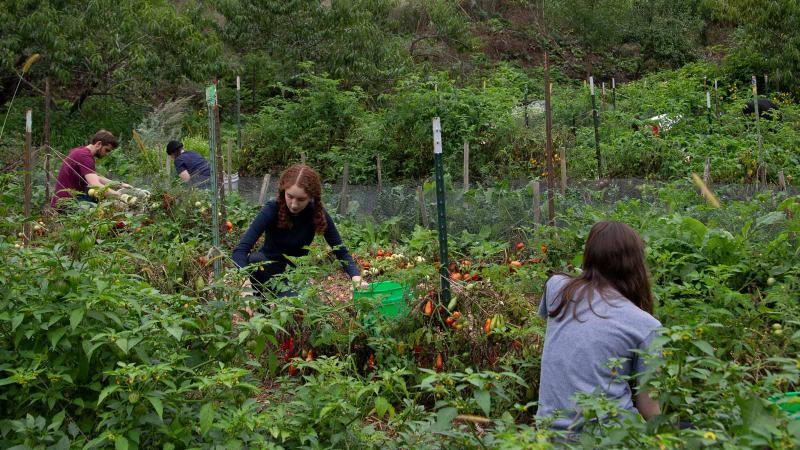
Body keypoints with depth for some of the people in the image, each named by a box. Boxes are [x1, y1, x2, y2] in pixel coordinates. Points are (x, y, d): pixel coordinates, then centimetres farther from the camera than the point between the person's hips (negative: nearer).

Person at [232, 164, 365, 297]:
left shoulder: (318, 214, -19)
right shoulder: (272, 210, -25)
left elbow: (341, 251, -12)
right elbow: (240, 249, -33)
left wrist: (356, 277, -31)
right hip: (269, 269, -1)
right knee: (254, 260, -35)